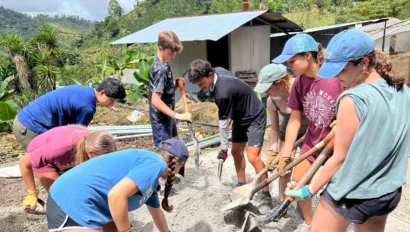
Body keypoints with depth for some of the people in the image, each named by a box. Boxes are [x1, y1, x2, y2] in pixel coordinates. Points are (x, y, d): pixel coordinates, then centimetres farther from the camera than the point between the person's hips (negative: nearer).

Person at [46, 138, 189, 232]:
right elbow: (116, 195, -26)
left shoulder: (150, 179, 17)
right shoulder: (155, 163, -13)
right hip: (73, 205, -10)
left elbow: (156, 211, 34)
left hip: (78, 202, 11)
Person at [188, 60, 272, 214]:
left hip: (255, 117, -10)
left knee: (253, 156, -17)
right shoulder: (218, 71, -9)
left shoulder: (223, 93, -34)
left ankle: (265, 195, -2)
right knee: (236, 151, 13)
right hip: (240, 117, 10)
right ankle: (241, 184, 29)